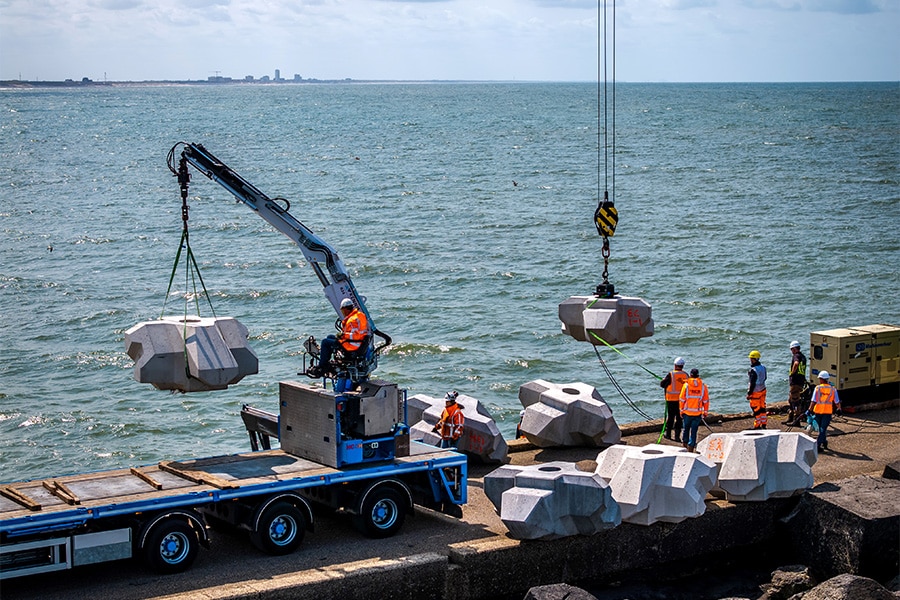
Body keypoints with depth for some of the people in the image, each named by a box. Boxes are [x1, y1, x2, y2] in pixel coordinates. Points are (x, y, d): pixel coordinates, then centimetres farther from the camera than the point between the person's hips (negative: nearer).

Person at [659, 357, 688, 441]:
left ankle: (668, 434, 17)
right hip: (682, 400, 2)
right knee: (679, 418, 6)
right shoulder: (686, 375, -2)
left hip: (671, 399, -2)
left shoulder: (670, 374, -11)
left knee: (670, 416, 10)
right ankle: (677, 435, 4)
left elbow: (662, 384, -5)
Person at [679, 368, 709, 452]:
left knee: (686, 428, 21)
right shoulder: (703, 386, -4)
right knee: (694, 430, 4)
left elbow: (682, 399, -5)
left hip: (687, 412, 0)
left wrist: (681, 411, 6)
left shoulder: (686, 385, -8)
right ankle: (691, 446, 1)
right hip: (698, 413, 0)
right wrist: (705, 412, 9)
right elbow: (706, 401, 0)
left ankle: (685, 443, 36)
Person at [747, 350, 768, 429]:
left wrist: (749, 394, -17)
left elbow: (753, 383, -23)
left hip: (756, 392, -8)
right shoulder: (763, 367, 1)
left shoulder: (753, 370, -25)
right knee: (762, 407, 15)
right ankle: (764, 424, 20)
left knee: (756, 409, 3)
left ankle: (757, 425, 10)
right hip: (763, 390, 8)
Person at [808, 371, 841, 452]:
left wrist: (810, 410, -5)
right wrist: (839, 409, 22)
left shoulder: (818, 388, -6)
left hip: (818, 411, 0)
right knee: (823, 429, 1)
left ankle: (824, 442, 31)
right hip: (828, 412, 0)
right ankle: (818, 445, -8)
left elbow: (813, 401, -11)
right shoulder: (832, 389, 0)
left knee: (820, 428, 19)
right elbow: (837, 402, 6)